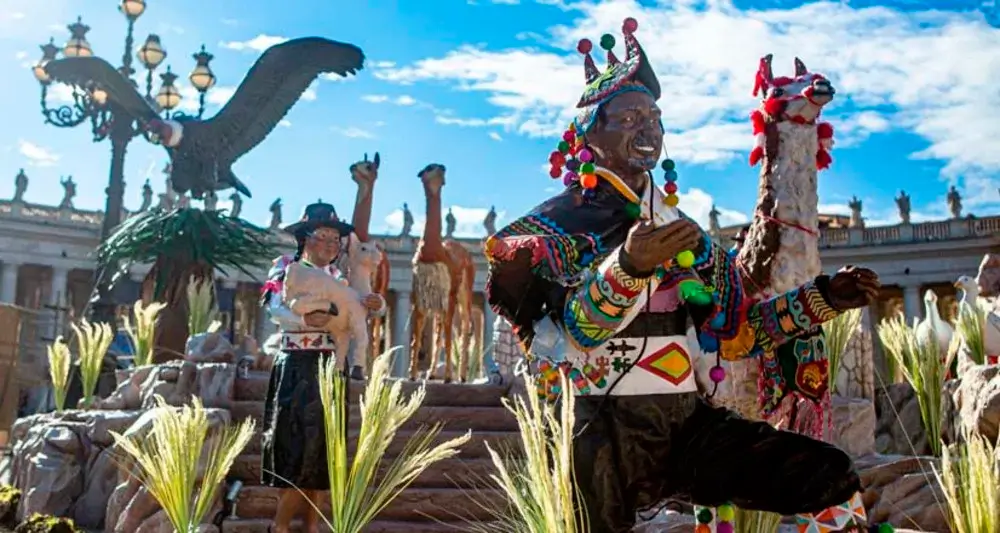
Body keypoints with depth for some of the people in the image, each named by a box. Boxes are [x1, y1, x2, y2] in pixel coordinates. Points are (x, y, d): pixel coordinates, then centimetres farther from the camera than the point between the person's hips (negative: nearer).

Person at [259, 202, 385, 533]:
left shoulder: (339, 278, 13)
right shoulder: (286, 268, -1)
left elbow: (366, 306, 12)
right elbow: (275, 310, -15)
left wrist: (377, 304, -11)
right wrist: (305, 320, -33)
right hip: (296, 367, -5)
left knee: (322, 443, 6)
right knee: (298, 439, -10)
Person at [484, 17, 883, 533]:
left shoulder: (683, 231, 18)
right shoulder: (557, 222, -2)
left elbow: (735, 333, 20)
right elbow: (569, 334, -18)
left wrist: (824, 298, 12)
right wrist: (628, 266, -36)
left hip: (688, 422, 5)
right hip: (604, 434, -5)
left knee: (834, 485, -7)